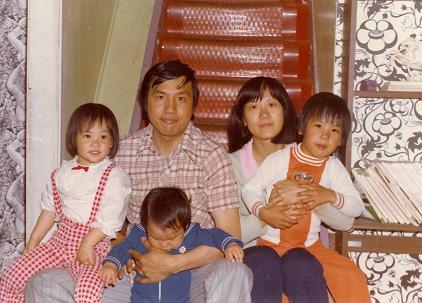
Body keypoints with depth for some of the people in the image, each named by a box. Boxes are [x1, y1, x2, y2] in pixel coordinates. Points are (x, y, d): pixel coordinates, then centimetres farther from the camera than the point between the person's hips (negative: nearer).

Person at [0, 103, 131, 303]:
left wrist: (87, 243, -20)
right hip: (62, 240, 5)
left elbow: (110, 219, -14)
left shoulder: (115, 177, -7)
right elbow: (50, 209, 15)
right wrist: (33, 242, 13)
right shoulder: (63, 173, 8)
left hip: (94, 246, -5)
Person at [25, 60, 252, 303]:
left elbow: (229, 236, -9)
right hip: (135, 271, 3)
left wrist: (172, 264, -18)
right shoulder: (123, 151, 5)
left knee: (234, 274, -37)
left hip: (192, 270, -2)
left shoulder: (211, 155, -4)